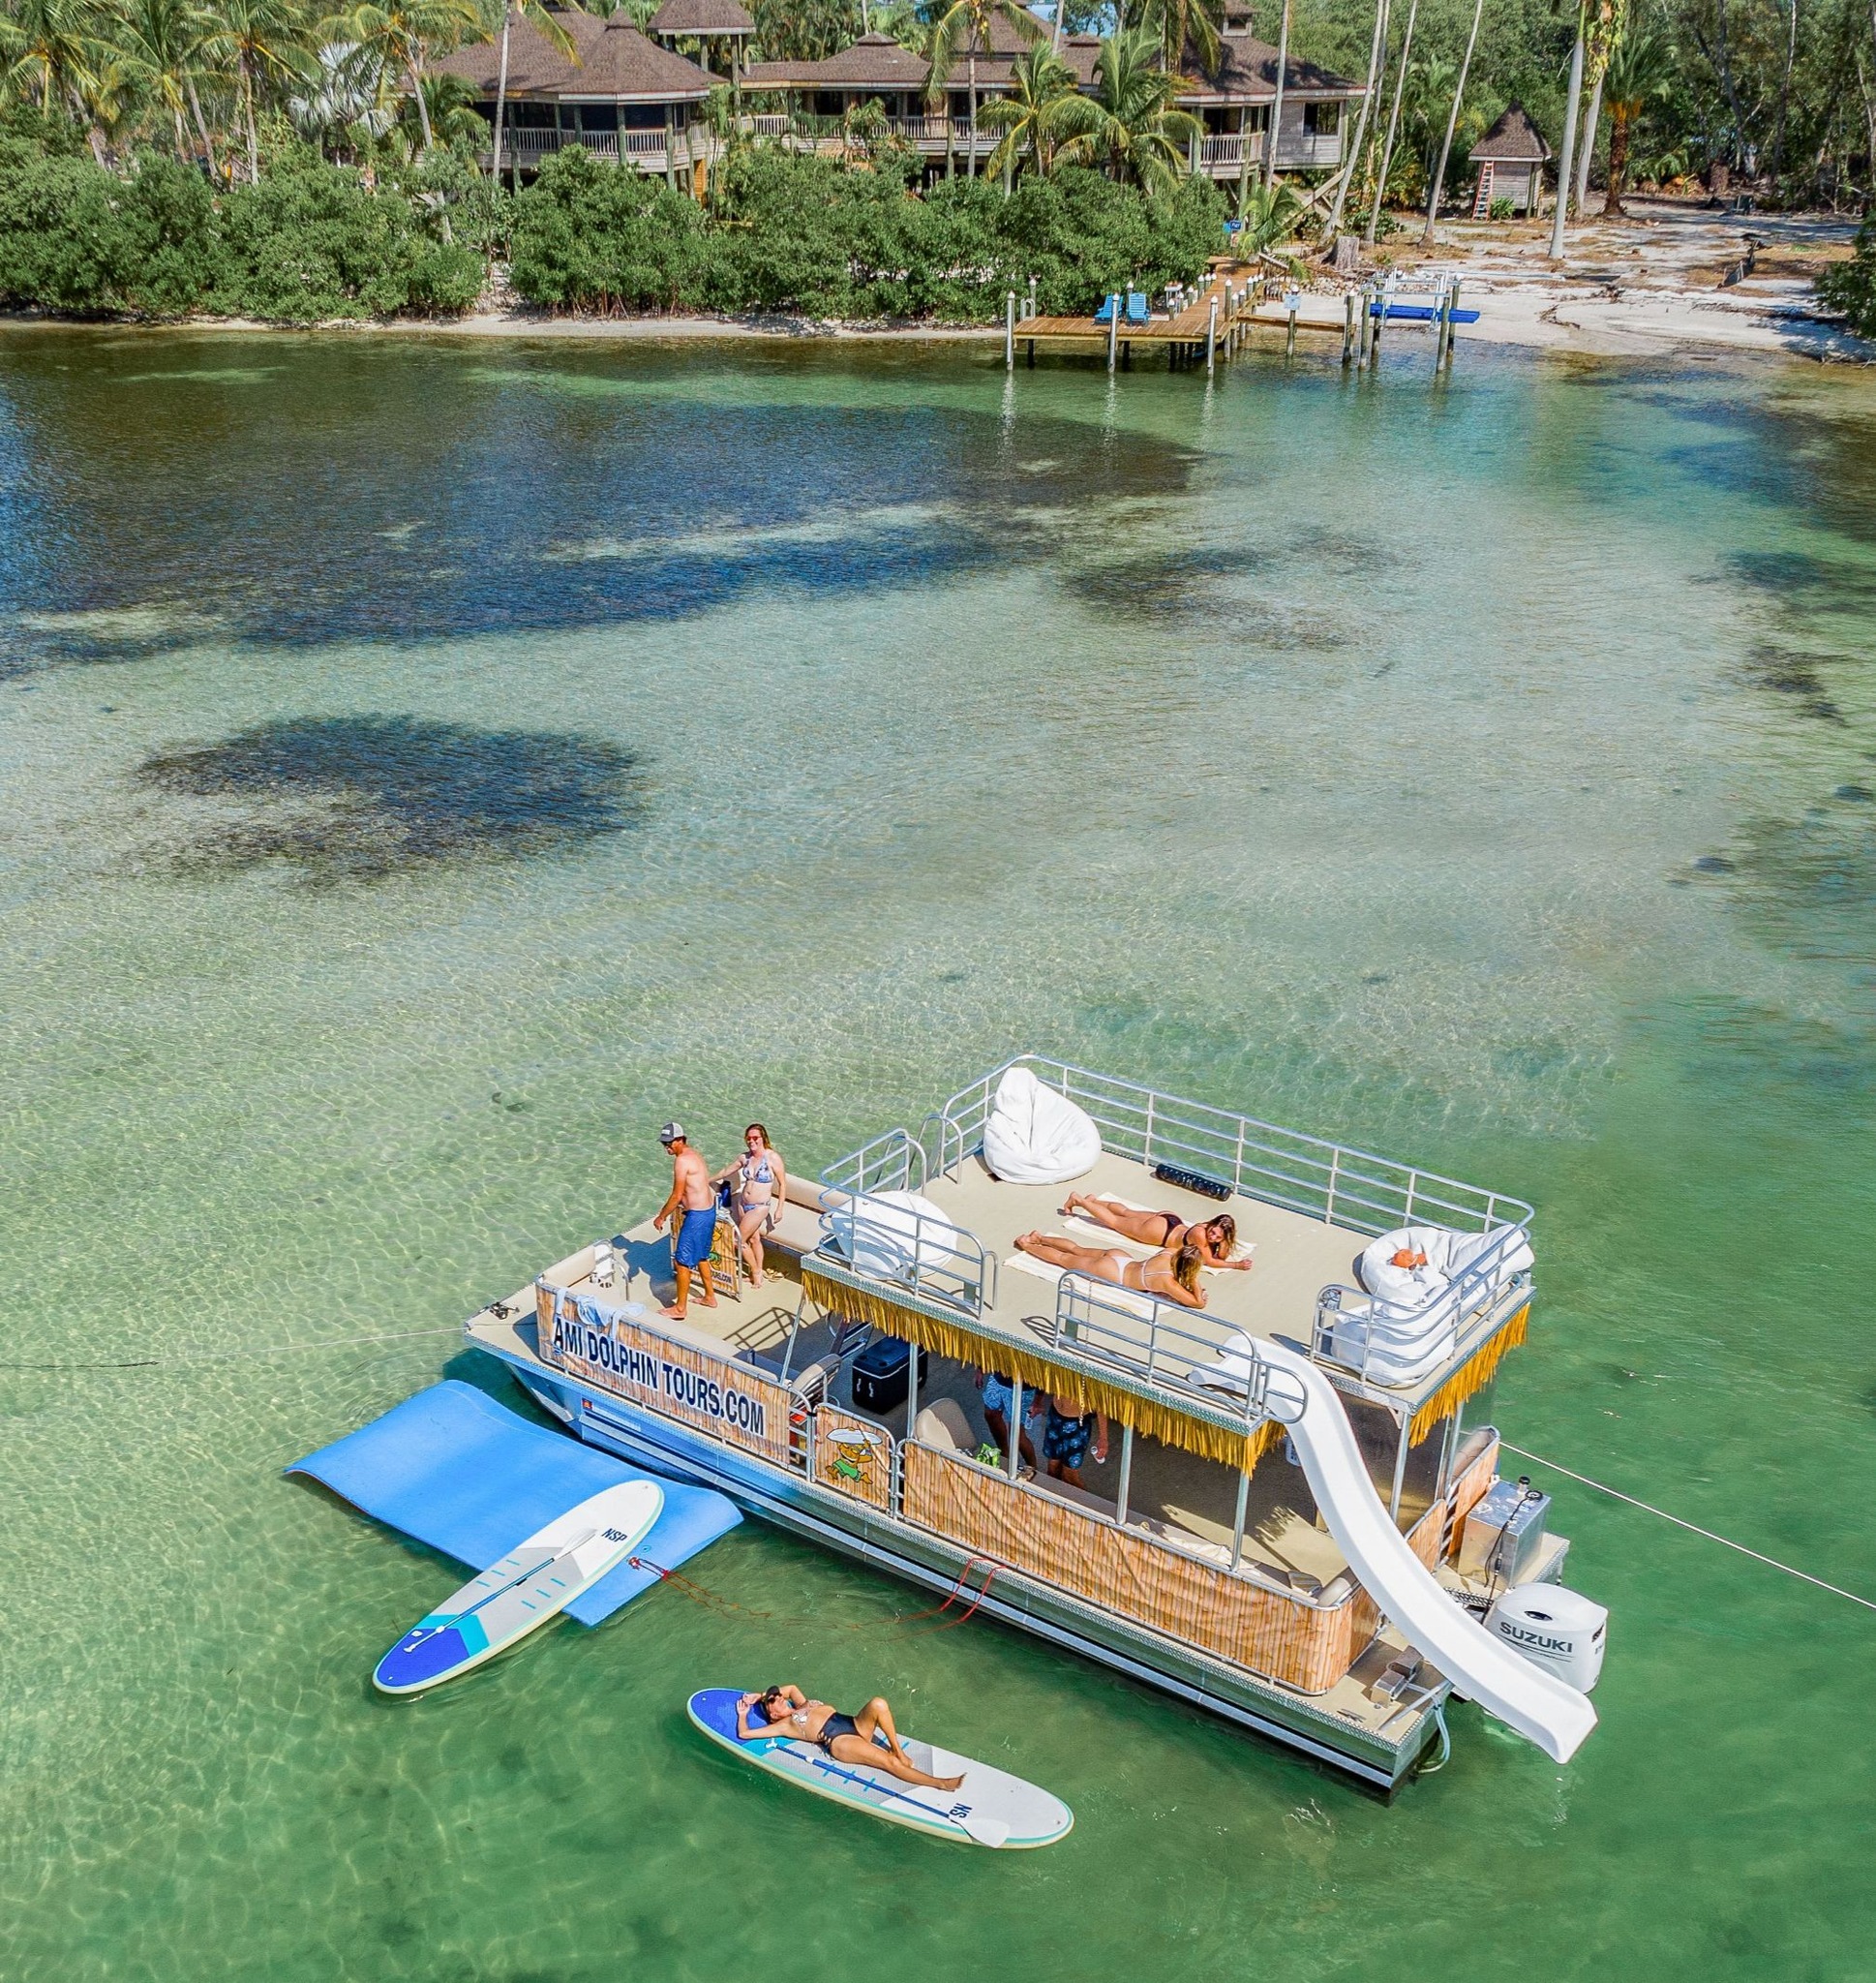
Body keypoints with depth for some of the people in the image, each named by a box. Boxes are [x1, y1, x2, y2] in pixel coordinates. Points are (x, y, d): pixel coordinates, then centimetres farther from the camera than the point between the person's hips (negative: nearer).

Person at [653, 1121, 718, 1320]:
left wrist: (661, 1217, -7)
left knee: (682, 1262, 1)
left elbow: (677, 1196, -17)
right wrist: (672, 1211, 19)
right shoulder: (694, 1155, 10)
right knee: (701, 1256, 25)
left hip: (696, 1216, -10)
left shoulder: (682, 1160, -19)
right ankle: (710, 1296, 36)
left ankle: (680, 1308, 9)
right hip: (709, 1211, 10)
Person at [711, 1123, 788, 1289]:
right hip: (743, 1203, 6)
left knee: (739, 1241, -4)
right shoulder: (745, 1157, 1)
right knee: (753, 1239, 14)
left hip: (759, 1207, -6)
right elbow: (727, 1170, 19)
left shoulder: (773, 1158, -16)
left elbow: (782, 1184, -10)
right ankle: (758, 1273, 27)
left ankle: (755, 1271, 15)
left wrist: (779, 1209, -10)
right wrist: (708, 1180, 27)